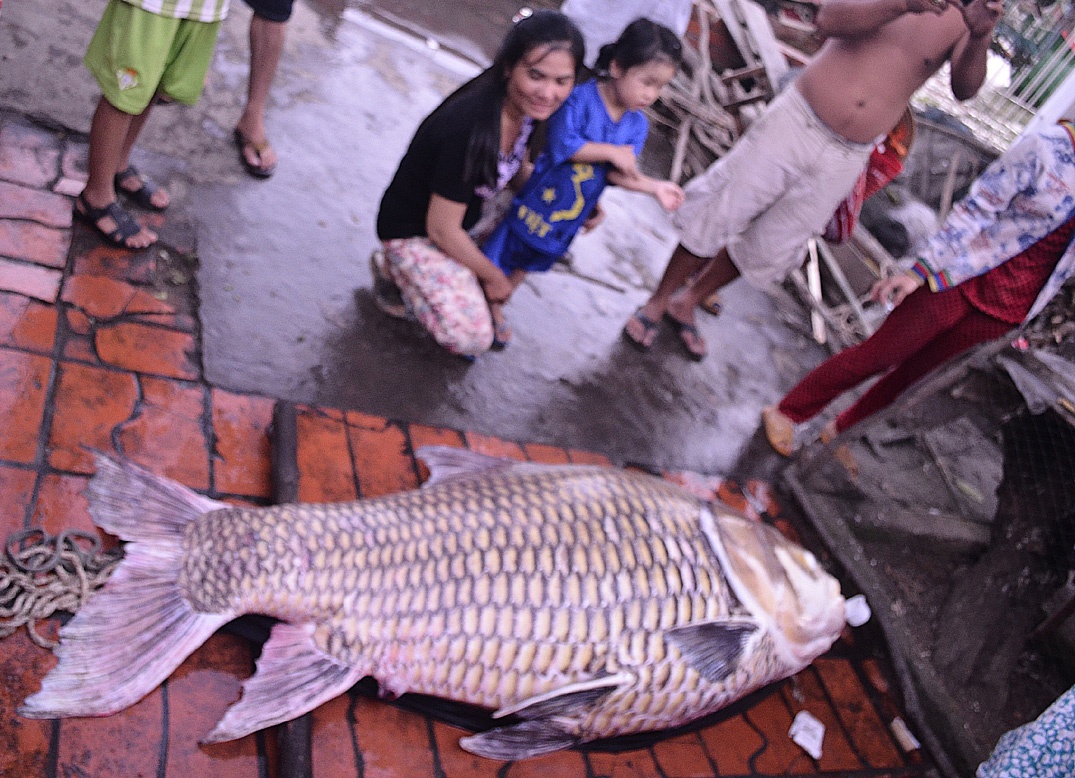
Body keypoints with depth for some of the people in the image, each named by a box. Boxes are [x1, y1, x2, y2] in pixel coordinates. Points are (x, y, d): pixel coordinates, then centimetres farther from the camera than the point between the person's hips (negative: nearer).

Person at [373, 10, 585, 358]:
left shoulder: (528, 108, -11)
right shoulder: (469, 126, -35)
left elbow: (519, 170, 11)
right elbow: (442, 228, -26)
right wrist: (493, 276, -12)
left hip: (470, 212, 8)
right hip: (414, 231, -8)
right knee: (471, 338, -20)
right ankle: (393, 270, 4)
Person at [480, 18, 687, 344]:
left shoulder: (637, 125, -4)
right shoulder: (581, 98, -21)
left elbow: (618, 173, -9)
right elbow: (563, 144, -29)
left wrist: (654, 187, -24)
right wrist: (612, 151, -25)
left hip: (574, 213, 6)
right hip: (541, 195, -6)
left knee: (529, 262, 23)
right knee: (500, 255, 7)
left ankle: (496, 306, 43)